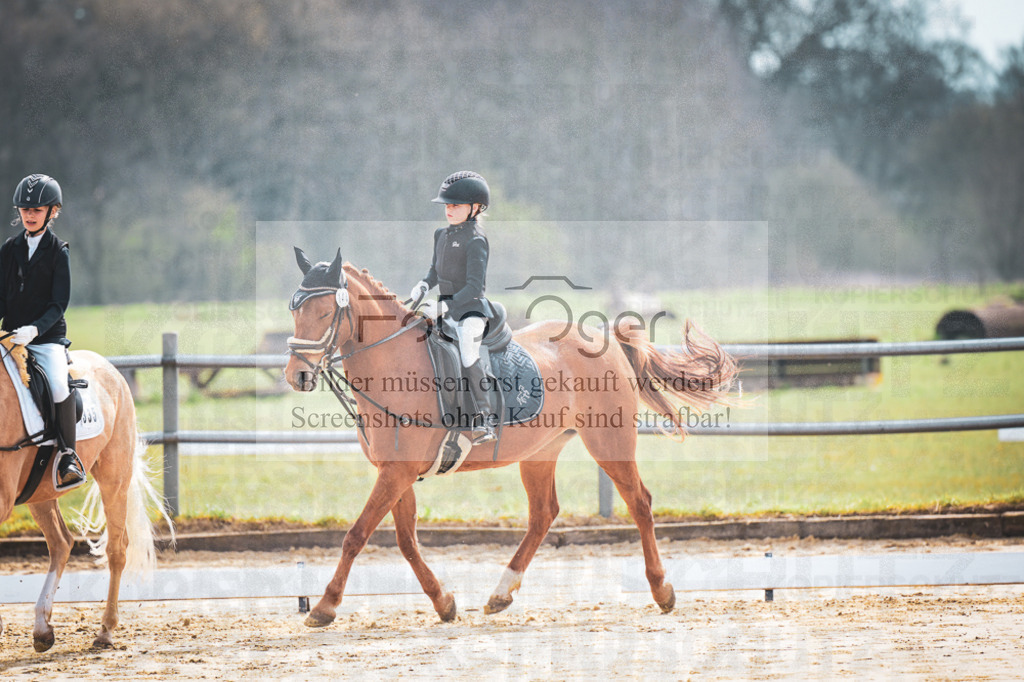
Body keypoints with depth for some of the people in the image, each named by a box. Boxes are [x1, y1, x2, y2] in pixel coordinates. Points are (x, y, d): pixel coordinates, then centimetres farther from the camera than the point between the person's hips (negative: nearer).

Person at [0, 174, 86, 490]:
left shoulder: (58, 251, -1)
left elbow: (59, 303, -7)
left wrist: (35, 328, -22)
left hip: (48, 336, -4)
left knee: (59, 386, -28)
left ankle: (69, 456, -17)